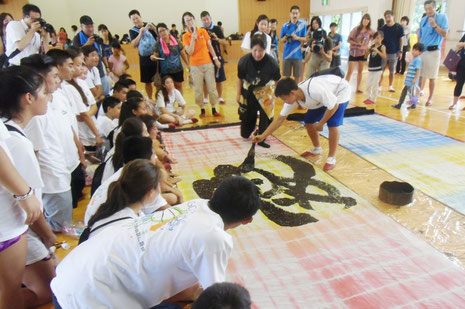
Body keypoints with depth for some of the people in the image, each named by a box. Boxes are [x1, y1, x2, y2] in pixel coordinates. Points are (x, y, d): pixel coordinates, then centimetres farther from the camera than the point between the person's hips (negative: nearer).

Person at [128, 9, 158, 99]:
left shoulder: (149, 25, 4)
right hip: (144, 58, 1)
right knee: (147, 82, 7)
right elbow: (133, 44, -7)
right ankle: (150, 100, 19)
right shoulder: (132, 30, 5)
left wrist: (154, 29, -17)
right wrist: (140, 34, -15)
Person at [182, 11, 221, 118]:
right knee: (198, 90, 1)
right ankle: (202, 110, 15)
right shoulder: (185, 36, -2)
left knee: (212, 87, 2)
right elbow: (190, 52, -12)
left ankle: (214, 109, 13)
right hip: (195, 66, -1)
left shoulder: (203, 31, 3)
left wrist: (215, 58, 6)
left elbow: (209, 46, 10)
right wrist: (193, 38, -16)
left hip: (208, 63, 2)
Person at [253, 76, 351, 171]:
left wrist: (320, 124, -22)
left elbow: (333, 106, -31)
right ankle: (316, 149, 26)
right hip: (325, 95, 7)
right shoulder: (292, 98, -20)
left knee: (332, 124, -20)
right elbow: (280, 118, -12)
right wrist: (263, 136, -14)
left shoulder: (315, 91, -43)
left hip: (341, 91, -6)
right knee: (309, 122, 1)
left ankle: (331, 158, -2)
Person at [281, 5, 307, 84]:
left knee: (297, 76, 4)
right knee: (286, 75, 6)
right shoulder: (285, 26, 5)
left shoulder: (302, 25, 3)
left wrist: (297, 37, -16)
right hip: (287, 54, 1)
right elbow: (281, 40, 8)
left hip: (297, 54, -1)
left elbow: (305, 39, 2)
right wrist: (285, 38, -13)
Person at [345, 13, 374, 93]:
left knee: (360, 71, 11)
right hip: (353, 53, -4)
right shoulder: (356, 29, -7)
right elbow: (349, 40, -8)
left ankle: (358, 88, 20)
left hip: (363, 53, 4)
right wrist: (357, 43, -18)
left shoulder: (370, 31, 1)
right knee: (349, 72, -7)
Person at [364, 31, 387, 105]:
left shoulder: (382, 47, -7)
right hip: (370, 68, 5)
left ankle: (373, 99, 9)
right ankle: (370, 97, 25)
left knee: (374, 85, -1)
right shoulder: (372, 46, 7)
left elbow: (384, 56, -21)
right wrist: (367, 50, -10)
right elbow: (366, 56, 8)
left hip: (378, 69, -5)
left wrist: (377, 50, -30)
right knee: (368, 84, 10)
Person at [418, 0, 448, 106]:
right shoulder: (423, 20, 10)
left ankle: (430, 98, 11)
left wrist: (435, 25, -19)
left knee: (432, 77, 1)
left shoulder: (442, 17, 0)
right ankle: (420, 90, 23)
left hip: (433, 51, -3)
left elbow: (444, 34, -7)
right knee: (420, 74, 5)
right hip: (422, 50, 3)